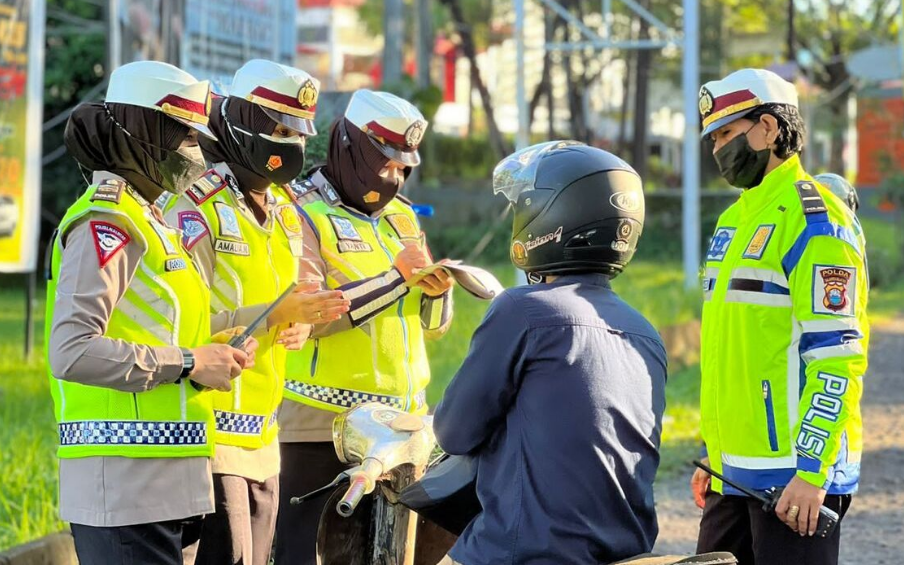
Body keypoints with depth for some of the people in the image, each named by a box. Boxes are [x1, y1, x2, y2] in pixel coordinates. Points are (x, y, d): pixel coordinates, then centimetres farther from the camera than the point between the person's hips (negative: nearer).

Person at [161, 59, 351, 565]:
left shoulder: (284, 209, 15)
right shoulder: (197, 207, -12)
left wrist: (302, 324, 0)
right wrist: (282, 311, -24)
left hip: (263, 435, 9)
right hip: (212, 432, -9)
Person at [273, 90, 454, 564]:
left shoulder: (402, 216, 16)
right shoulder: (304, 216, -6)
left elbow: (433, 324, 18)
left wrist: (436, 292, -5)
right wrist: (396, 275, -19)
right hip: (324, 420, -7)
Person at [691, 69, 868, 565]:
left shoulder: (813, 218, -11)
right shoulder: (734, 220, 18)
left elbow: (838, 356, -18)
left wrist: (812, 472, -22)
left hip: (793, 474, -9)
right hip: (733, 473, 9)